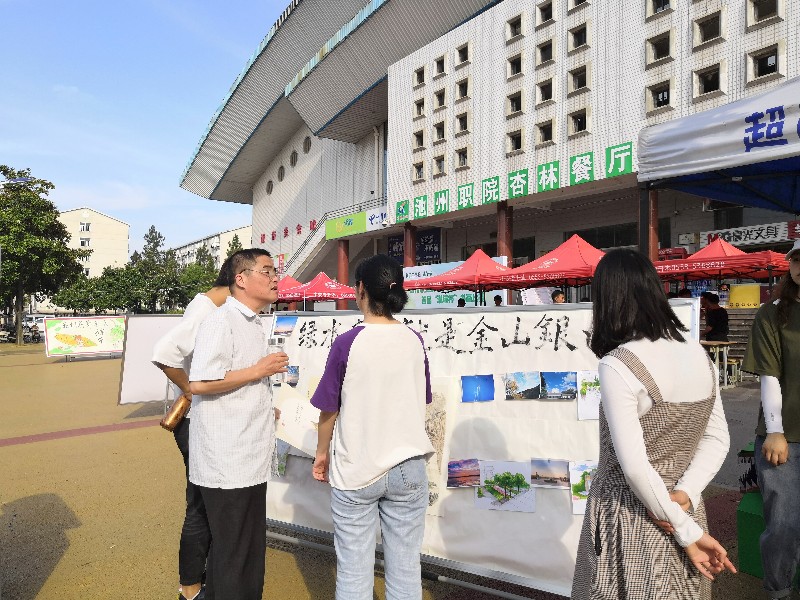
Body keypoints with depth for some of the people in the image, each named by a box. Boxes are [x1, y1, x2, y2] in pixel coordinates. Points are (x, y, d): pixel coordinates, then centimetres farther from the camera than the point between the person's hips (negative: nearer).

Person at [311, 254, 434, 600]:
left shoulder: (347, 343, -13)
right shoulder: (414, 341, -3)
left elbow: (329, 409, -5)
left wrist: (322, 453, 12)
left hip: (355, 471, -3)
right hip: (408, 468, 3)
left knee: (354, 572, 10)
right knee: (405, 569, 14)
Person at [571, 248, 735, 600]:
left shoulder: (617, 365, -24)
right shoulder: (698, 354, -2)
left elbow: (634, 465, -23)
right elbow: (718, 438, 3)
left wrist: (687, 532, -12)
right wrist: (685, 495, -7)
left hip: (630, 519, -6)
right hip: (683, 512, 6)